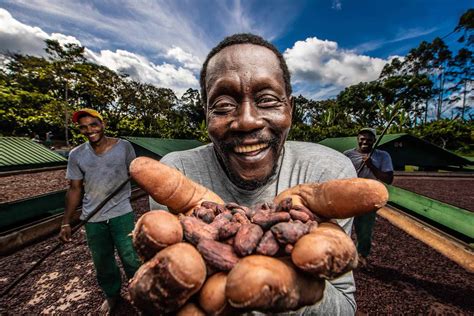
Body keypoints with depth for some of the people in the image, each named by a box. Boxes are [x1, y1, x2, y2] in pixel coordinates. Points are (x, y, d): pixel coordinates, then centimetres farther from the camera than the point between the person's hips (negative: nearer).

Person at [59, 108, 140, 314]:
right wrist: (66, 222, 3)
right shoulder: (76, 155, -2)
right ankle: (112, 294, 45)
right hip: (93, 218, 3)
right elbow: (74, 189, 3)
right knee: (102, 262, 19)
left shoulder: (123, 146, -8)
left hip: (122, 213, -2)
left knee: (130, 258, 8)